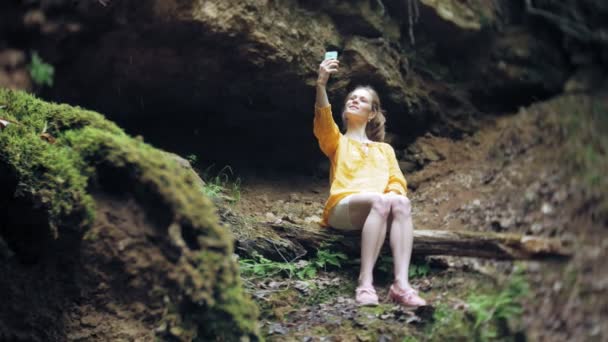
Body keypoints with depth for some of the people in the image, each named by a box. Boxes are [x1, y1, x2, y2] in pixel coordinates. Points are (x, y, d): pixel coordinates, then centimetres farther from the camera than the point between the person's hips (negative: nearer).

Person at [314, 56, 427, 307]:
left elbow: (397, 181, 15)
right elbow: (323, 122, 1)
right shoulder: (337, 142, 25)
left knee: (400, 202, -34)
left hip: (378, 209, 2)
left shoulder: (385, 149, 32)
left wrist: (395, 193, -10)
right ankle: (365, 282, -42)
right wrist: (321, 84, -15)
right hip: (342, 208, -2)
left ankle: (401, 283, -46)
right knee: (380, 200, -37)